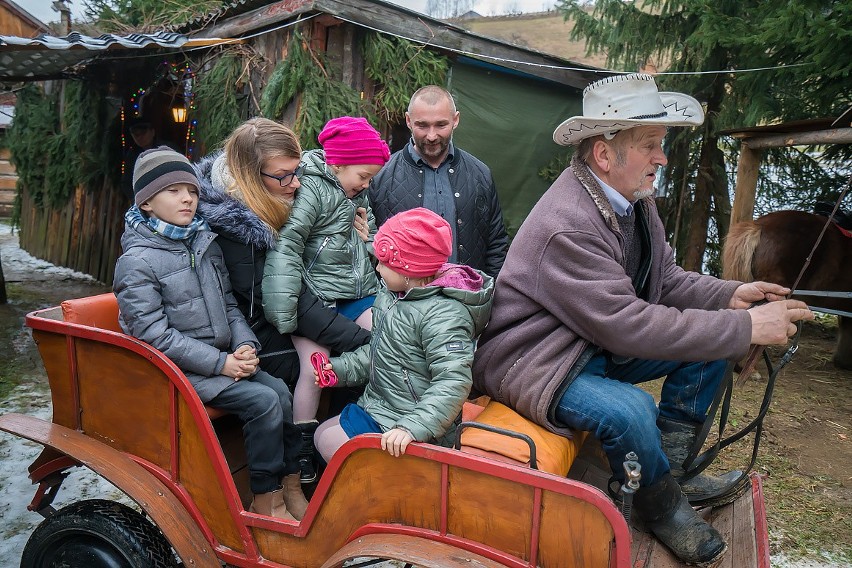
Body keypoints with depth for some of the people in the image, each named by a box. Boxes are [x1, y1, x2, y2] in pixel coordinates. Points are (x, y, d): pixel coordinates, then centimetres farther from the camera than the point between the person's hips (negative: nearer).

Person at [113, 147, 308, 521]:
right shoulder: (137, 262, -12)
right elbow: (155, 335, -17)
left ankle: (291, 487, 0)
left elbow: (228, 304, 12)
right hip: (177, 370, -6)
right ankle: (266, 501, -4)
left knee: (280, 390, -14)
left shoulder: (205, 244, 9)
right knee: (263, 401, -21)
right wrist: (219, 363, -19)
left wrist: (245, 345, -6)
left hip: (222, 357, 6)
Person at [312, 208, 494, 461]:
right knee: (321, 434, 18)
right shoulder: (391, 297, 4)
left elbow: (453, 382, -34)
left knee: (328, 442, -10)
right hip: (378, 407, 10)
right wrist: (341, 367, 8)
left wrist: (413, 427, -43)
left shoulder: (443, 315, -27)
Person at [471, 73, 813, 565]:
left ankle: (672, 465, 12)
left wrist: (731, 296, -11)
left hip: (601, 345, 9)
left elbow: (665, 279, 8)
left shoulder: (635, 199, 0)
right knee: (629, 411, -33)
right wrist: (746, 327, -26)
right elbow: (628, 327, -31)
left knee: (711, 344, 0)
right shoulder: (566, 224, -29)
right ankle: (663, 506, 1)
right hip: (534, 364, -9)